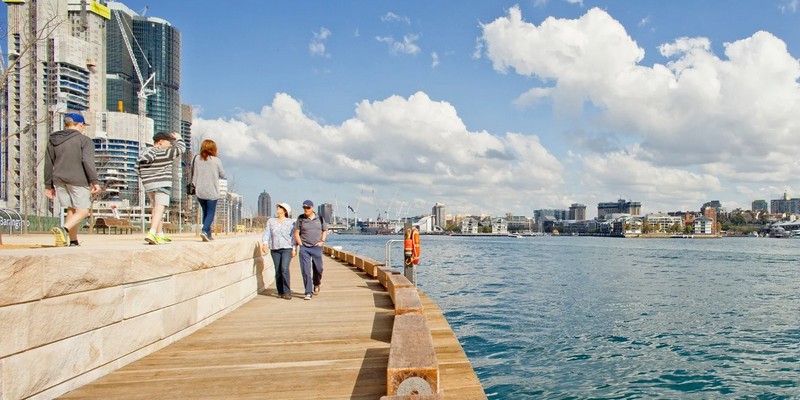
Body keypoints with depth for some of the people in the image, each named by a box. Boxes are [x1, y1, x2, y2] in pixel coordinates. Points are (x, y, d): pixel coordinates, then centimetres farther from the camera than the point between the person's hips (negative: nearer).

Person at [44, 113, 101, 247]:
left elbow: (48, 164, 15)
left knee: (71, 210, 14)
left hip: (59, 180, 6)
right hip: (78, 180, -6)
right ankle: (63, 229, -30)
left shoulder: (53, 141, 15)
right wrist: (95, 181, -17)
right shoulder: (84, 140, -3)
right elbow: (88, 161, -14)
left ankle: (73, 242, 12)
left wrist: (48, 185, 19)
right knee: (83, 210, -3)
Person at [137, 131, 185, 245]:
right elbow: (181, 149, 0)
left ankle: (160, 235, 18)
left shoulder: (145, 153, 11)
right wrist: (178, 139, 16)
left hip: (148, 185, 8)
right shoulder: (165, 153, -9)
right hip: (162, 184, -8)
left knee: (156, 209, 15)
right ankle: (152, 233, -26)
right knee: (160, 209, -12)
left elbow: (140, 170, 13)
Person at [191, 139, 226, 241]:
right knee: (211, 213, 2)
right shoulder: (216, 160, -8)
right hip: (212, 192, -4)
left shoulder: (197, 159, 1)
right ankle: (204, 230, -18)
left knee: (205, 212, 14)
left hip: (199, 191, 4)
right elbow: (222, 175, 1)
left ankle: (208, 234, 15)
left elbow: (193, 174, 7)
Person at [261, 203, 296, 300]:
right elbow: (266, 233, 5)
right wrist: (264, 244, -10)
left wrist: (294, 249, -7)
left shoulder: (290, 222, 3)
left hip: (287, 248, -3)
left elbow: (293, 236, 0)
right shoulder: (271, 221, 12)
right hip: (275, 249, 3)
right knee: (278, 271, 3)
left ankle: (287, 292, -13)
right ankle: (280, 292, 14)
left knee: (284, 269, -17)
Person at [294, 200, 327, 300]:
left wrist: (322, 241, 4)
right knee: (305, 271, -4)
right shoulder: (300, 218, 2)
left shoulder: (319, 218, 7)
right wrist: (301, 244, -5)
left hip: (317, 247, 1)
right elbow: (296, 233, 4)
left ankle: (316, 284, 36)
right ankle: (308, 293, 2)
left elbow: (324, 230, 18)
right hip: (304, 248, -1)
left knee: (318, 268, 6)